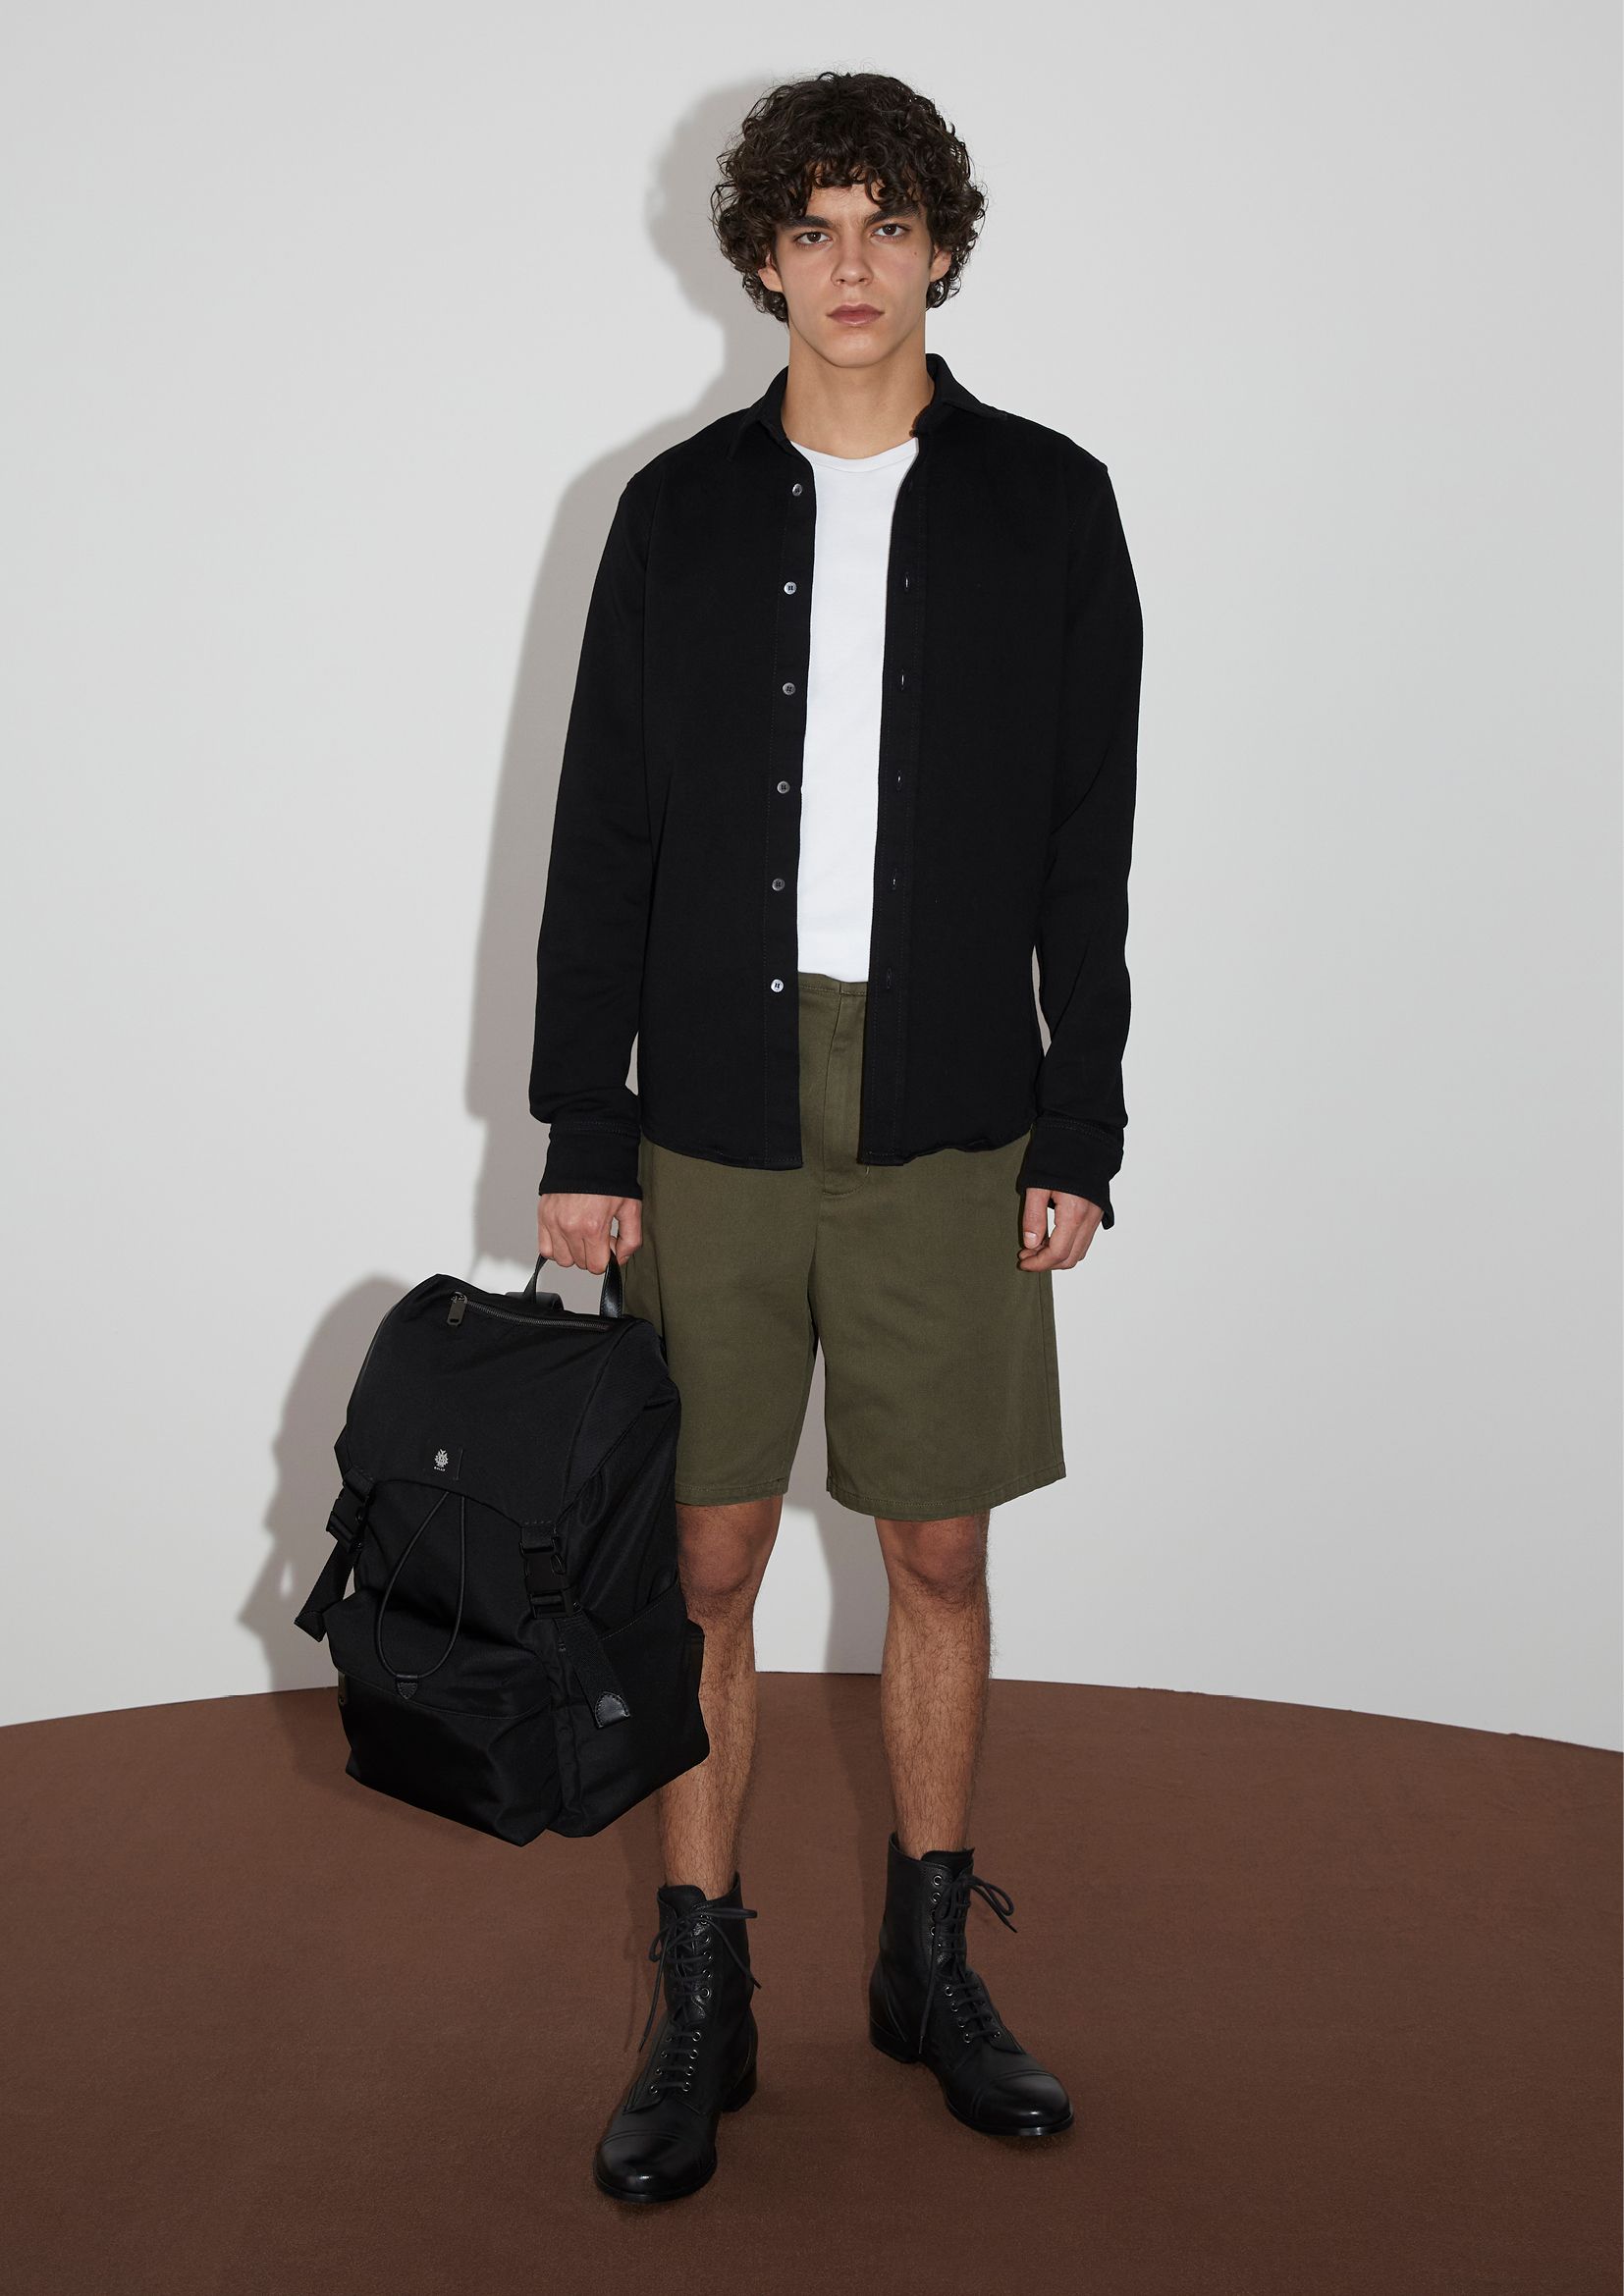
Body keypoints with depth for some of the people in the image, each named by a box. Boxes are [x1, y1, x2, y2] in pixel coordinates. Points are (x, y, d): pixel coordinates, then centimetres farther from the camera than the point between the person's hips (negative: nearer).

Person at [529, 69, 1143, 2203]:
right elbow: (601, 843, 5)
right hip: (714, 1133, 1)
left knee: (941, 1563, 9)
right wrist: (583, 1138, 0)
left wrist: (1080, 1137, -2)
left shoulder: (1045, 502, 4)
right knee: (704, 1569, 4)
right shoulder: (677, 509, 6)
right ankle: (702, 2006, 19)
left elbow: (1090, 850, 3)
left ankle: (930, 1964, 27)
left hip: (952, 1136, 0)